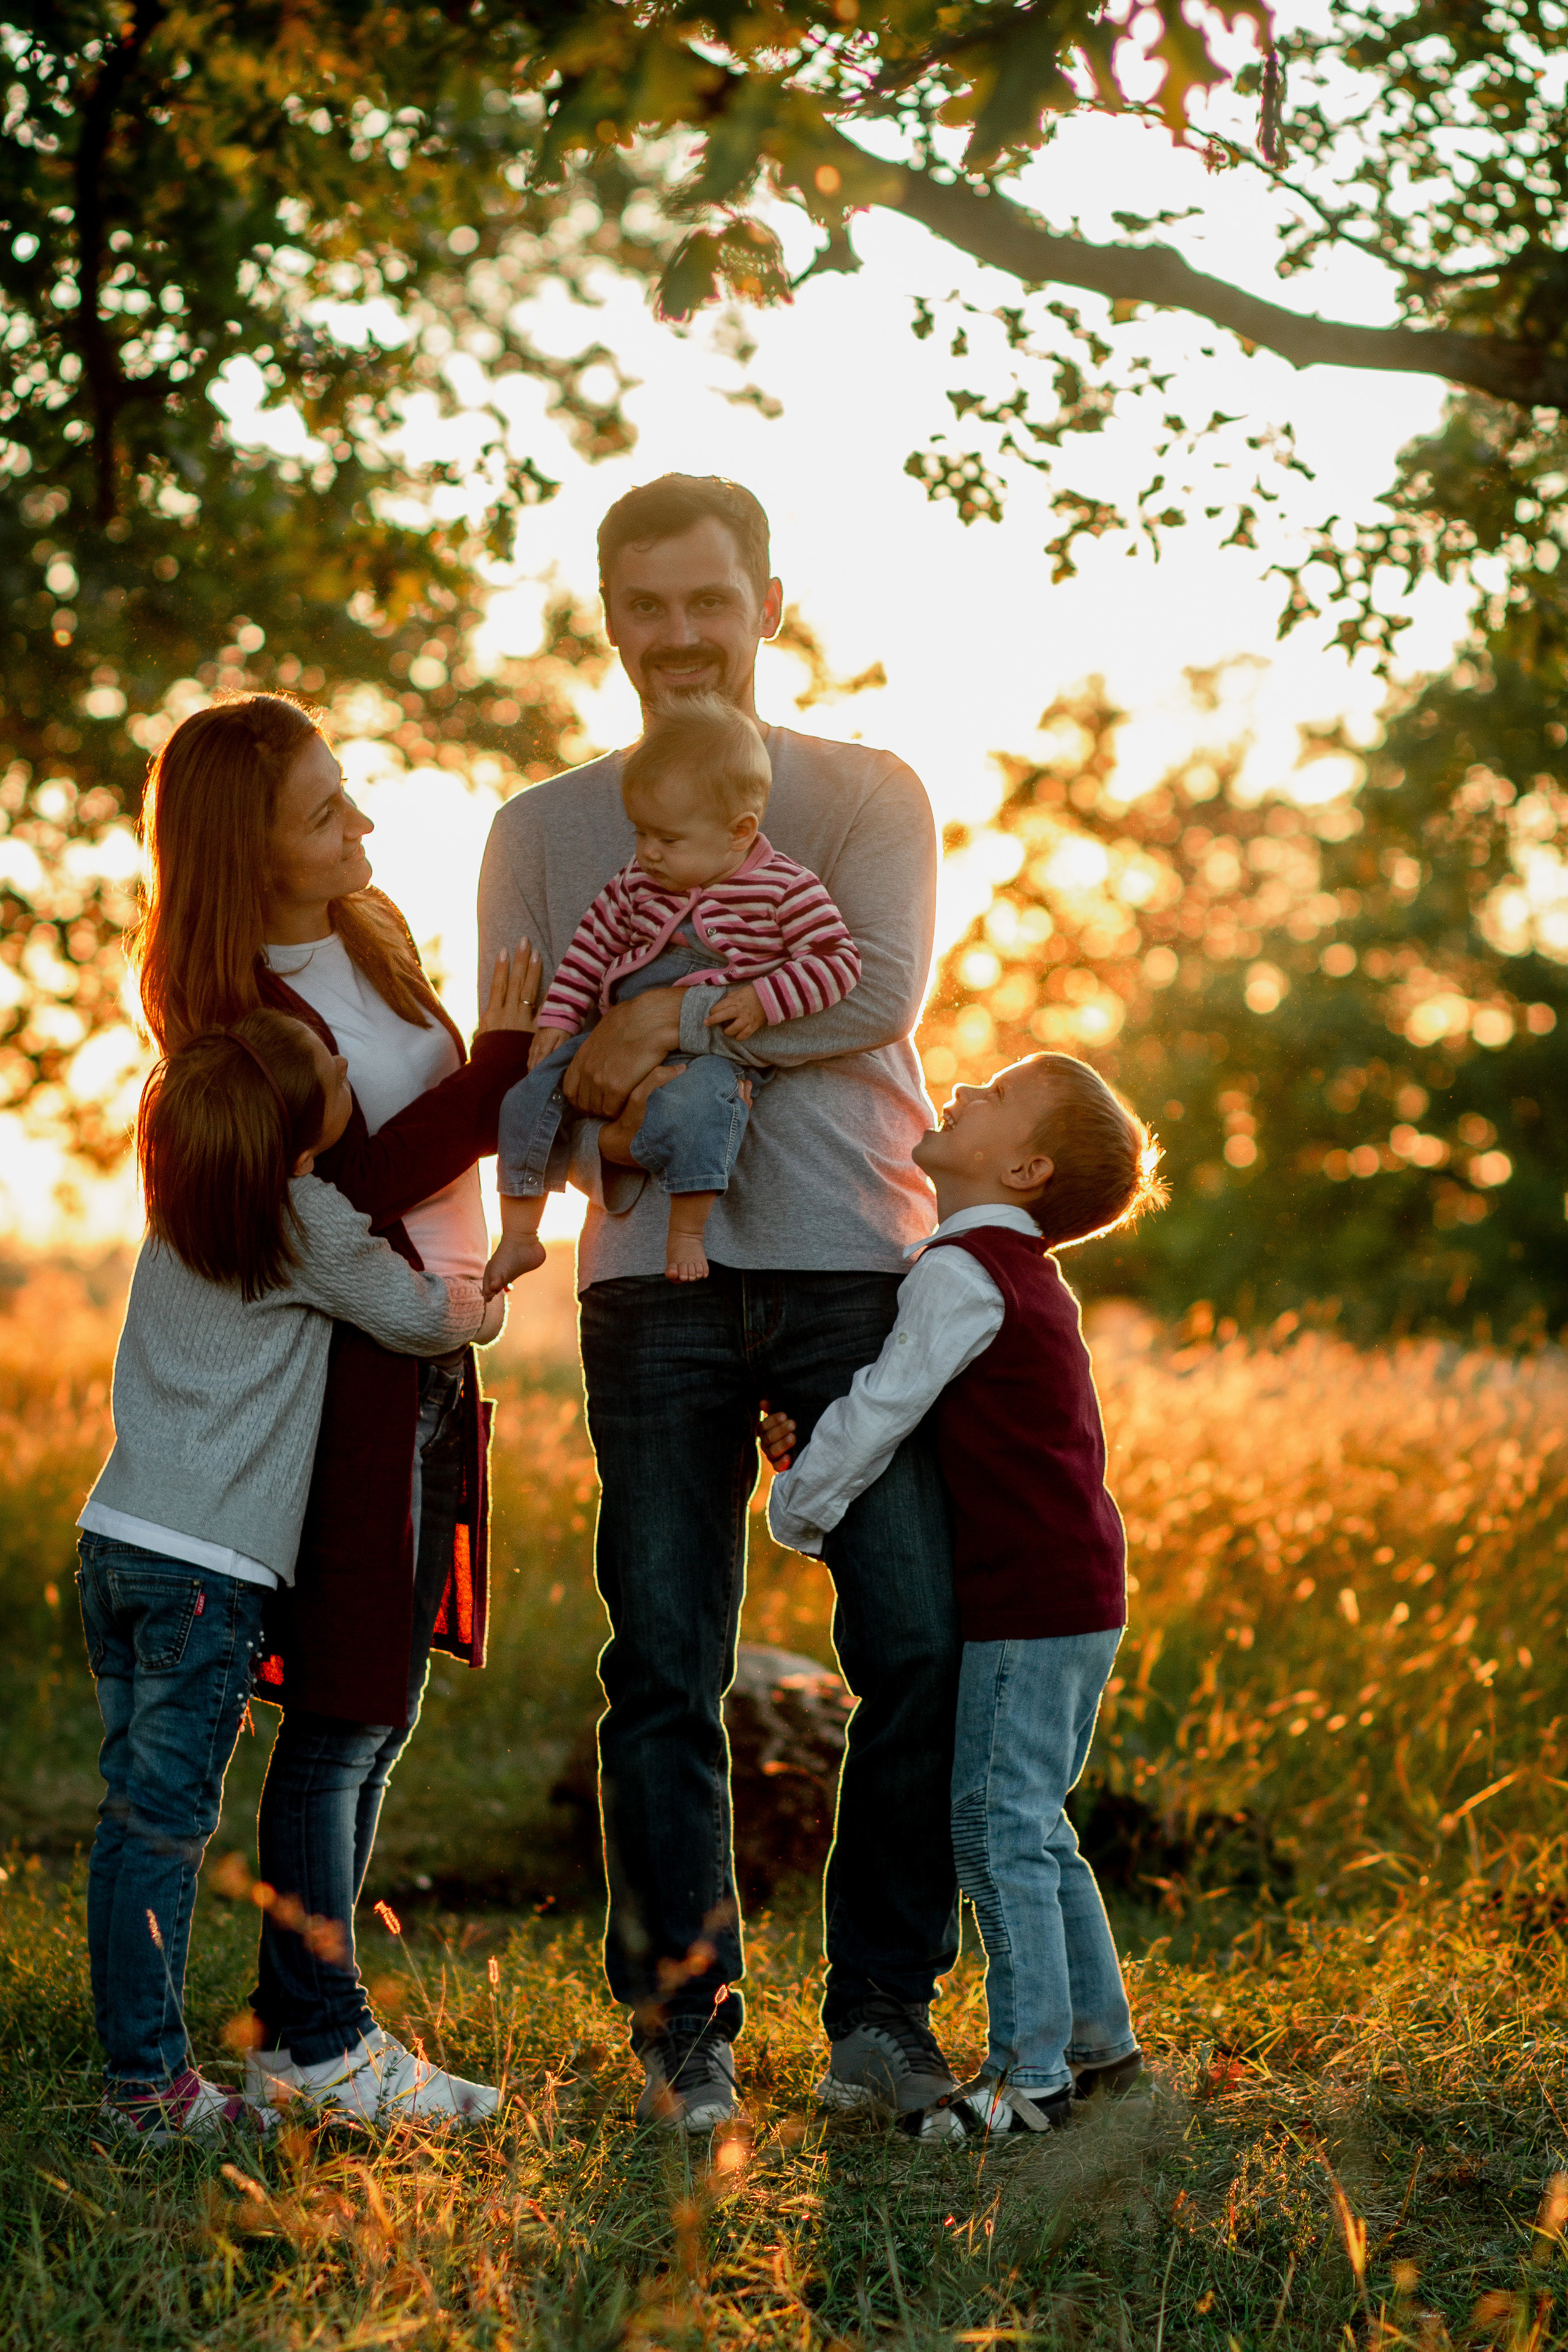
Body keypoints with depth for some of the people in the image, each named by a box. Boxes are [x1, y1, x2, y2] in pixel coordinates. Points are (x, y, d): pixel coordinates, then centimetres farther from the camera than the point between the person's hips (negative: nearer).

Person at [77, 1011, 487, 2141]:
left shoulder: (176, 1212, 8)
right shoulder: (313, 1225, -11)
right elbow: (433, 1318, 1)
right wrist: (486, 1294, 22)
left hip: (118, 1539, 7)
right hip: (211, 1566, -7)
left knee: (133, 1811, 10)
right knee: (169, 1822, -4)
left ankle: (132, 2056, 15)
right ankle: (149, 2080, -1)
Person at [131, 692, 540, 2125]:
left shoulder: (370, 938, 10)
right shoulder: (232, 1011, -15)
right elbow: (346, 1192, -19)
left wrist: (518, 1071, 5)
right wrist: (501, 1069, -18)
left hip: (431, 1365, 9)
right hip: (344, 1375, -8)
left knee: (376, 1715, 11)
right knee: (342, 1716, -4)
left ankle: (295, 2029, 19)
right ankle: (320, 2040, 5)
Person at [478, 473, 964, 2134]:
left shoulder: (869, 795, 11)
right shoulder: (544, 831, 15)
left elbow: (881, 992, -6)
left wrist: (675, 1020, -10)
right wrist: (607, 1134, -13)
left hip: (859, 1264, -1)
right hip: (656, 1276, 1)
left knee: (921, 1649, -5)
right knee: (662, 1673, 0)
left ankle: (882, 2014, 7)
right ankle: (685, 2026, 10)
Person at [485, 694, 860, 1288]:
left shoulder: (786, 889, -6)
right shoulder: (638, 883, 9)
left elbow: (837, 960, -8)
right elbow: (593, 941, 18)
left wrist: (764, 999, -20)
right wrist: (557, 1017, 9)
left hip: (712, 1045, -6)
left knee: (691, 1104, -39)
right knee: (529, 1098, -6)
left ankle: (687, 1233, -26)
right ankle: (519, 1235, 6)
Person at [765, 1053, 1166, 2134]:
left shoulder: (963, 1268, -15)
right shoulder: (1027, 1276, 16)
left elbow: (886, 1406, -14)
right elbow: (919, 1409, 21)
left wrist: (799, 1506, 0)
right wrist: (811, 1441, 6)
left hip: (1027, 1601, -10)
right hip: (1080, 1595, 10)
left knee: (999, 1828, -5)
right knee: (1032, 1827, 17)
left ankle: (1032, 2073, -1)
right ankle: (1100, 2039, 25)